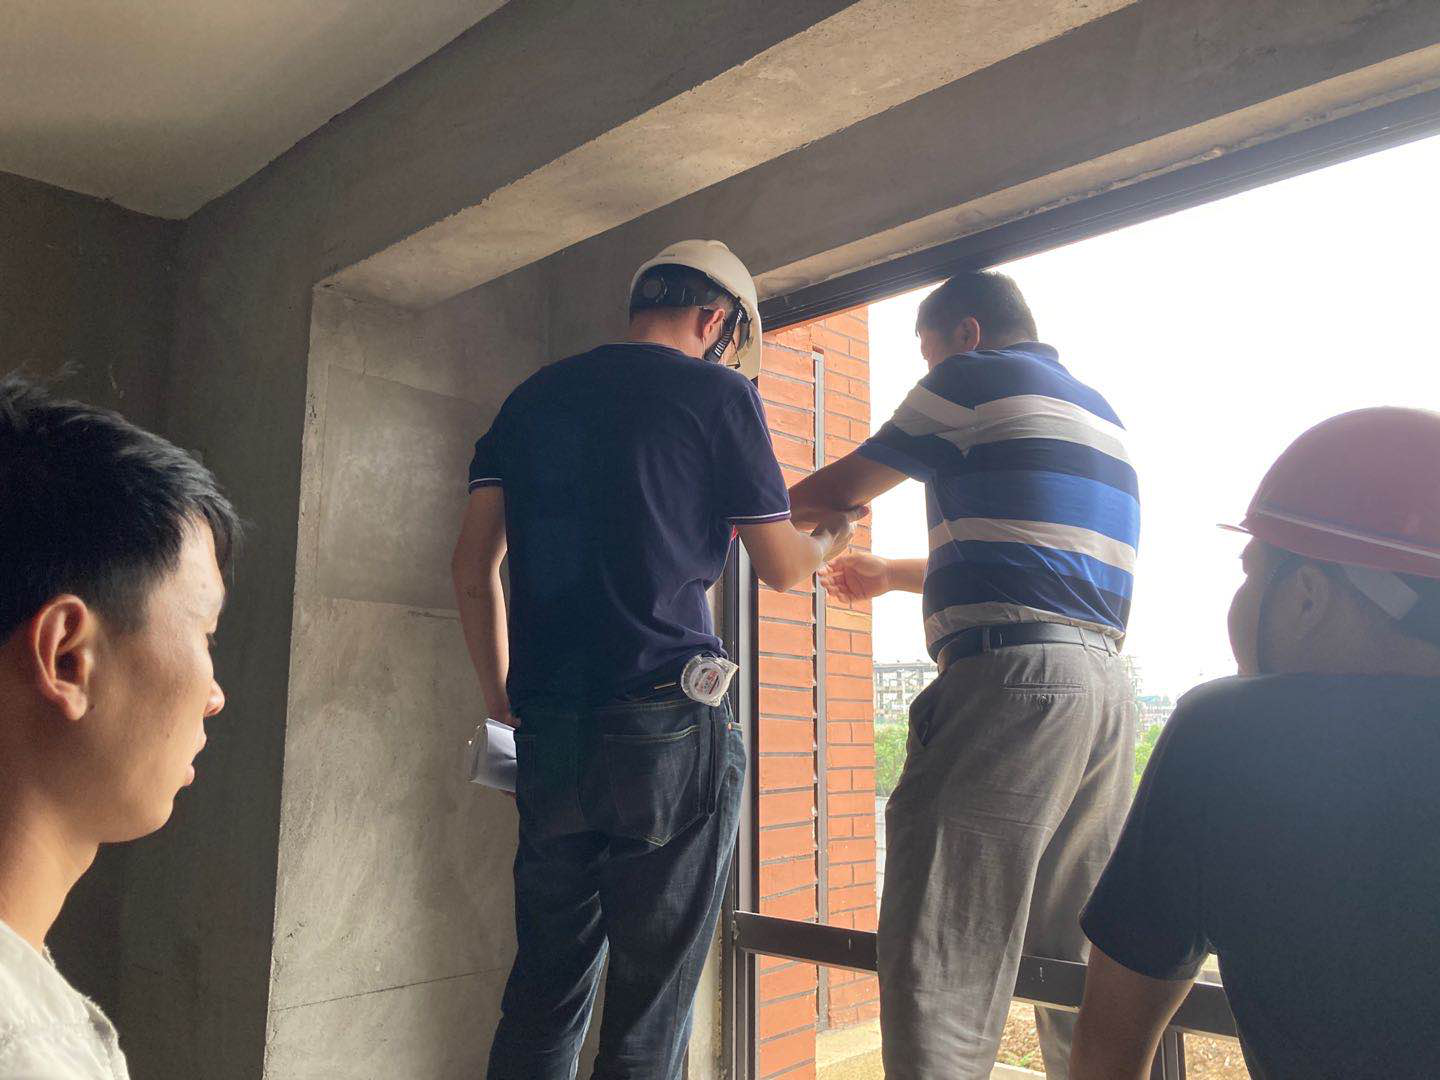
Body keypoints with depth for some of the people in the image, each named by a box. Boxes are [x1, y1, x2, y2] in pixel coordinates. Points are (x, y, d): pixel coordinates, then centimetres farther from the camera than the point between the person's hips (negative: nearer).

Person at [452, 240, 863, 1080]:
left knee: (545, 987, 15)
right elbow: (782, 566, 5)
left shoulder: (533, 398, 15)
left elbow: (474, 568, 11)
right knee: (652, 1003, 5)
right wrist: (835, 537, 26)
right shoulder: (716, 393, 0)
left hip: (549, 732, 6)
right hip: (672, 725, -5)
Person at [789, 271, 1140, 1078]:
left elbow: (838, 490, 7)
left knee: (944, 955, -7)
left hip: (1012, 679, -9)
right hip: (1106, 683, 9)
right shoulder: (1102, 413, 27)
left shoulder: (975, 378, 3)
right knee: (1076, 958, 14)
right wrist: (890, 574, 40)